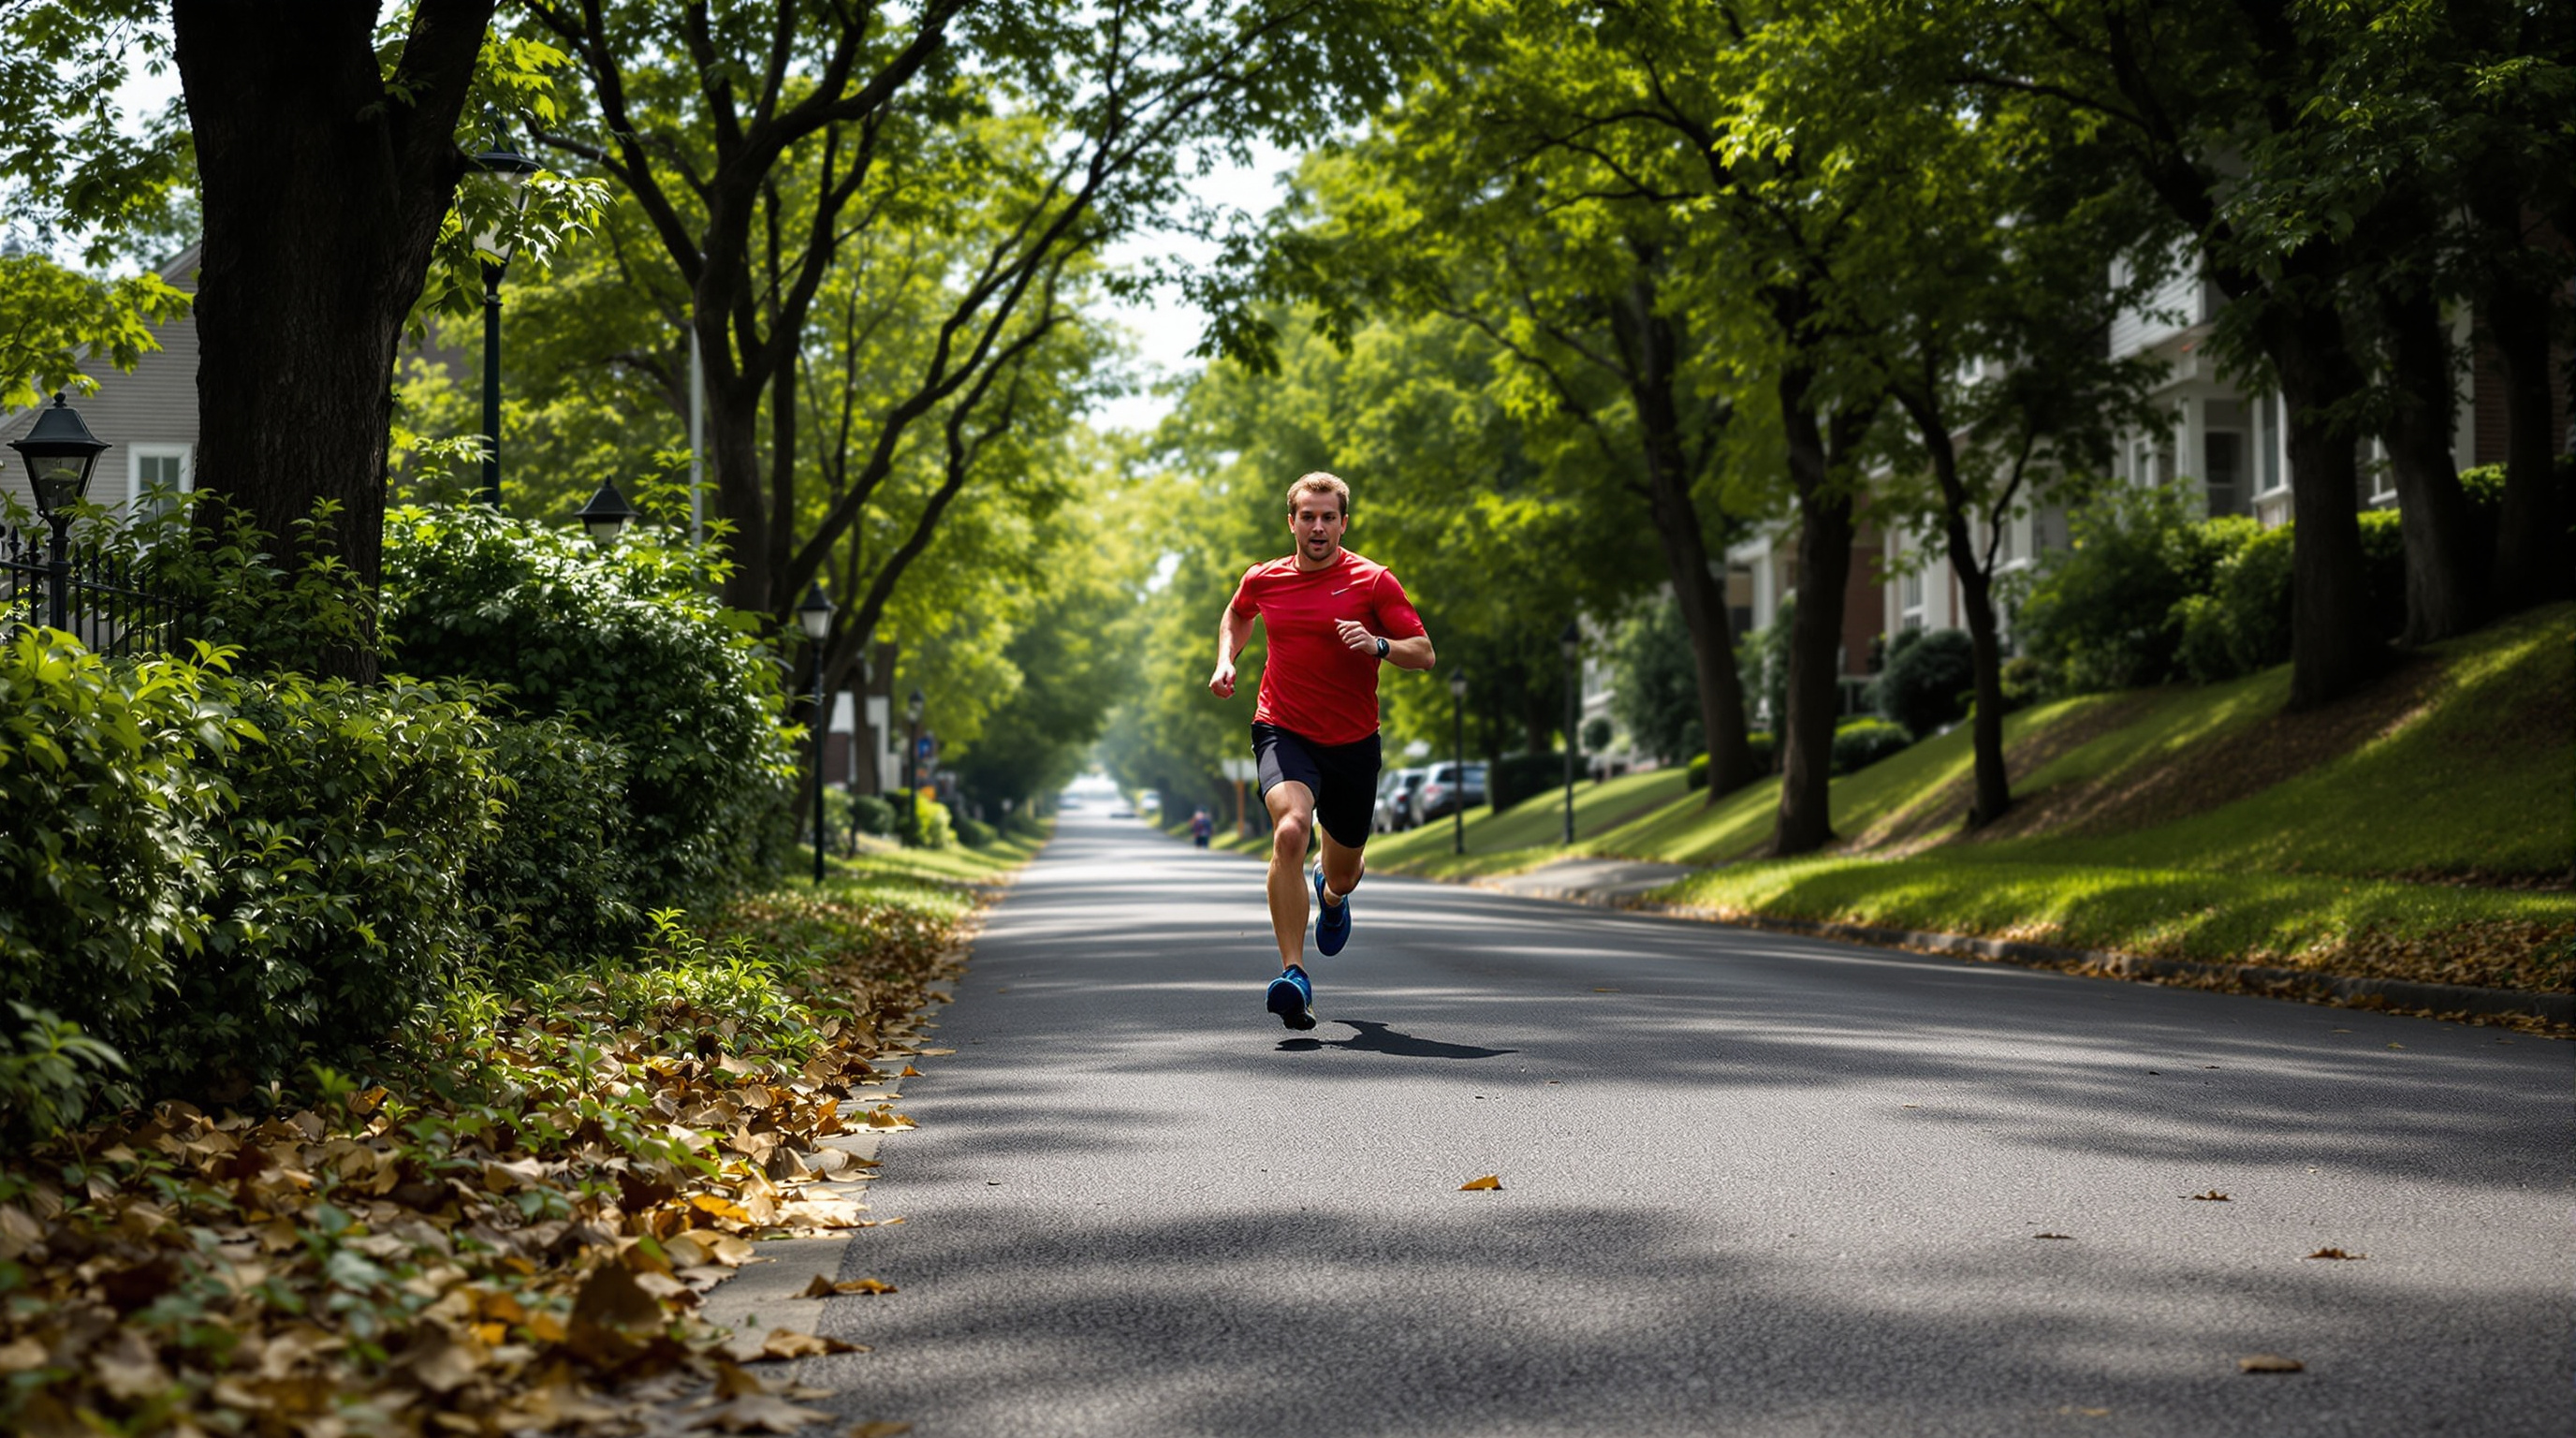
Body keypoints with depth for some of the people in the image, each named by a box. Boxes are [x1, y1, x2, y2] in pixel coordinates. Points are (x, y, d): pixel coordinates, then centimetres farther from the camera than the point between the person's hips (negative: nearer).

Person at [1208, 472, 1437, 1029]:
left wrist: (1378, 645, -25)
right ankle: (1294, 975, -32)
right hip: (1283, 732, -1)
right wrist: (1225, 662, 10)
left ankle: (1332, 895, 58)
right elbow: (1237, 614, 27)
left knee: (1343, 873, 16)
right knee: (1290, 830, -31)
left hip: (1352, 743, 1)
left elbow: (1425, 654, -6)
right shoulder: (1262, 580, 3)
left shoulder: (1373, 581, -5)